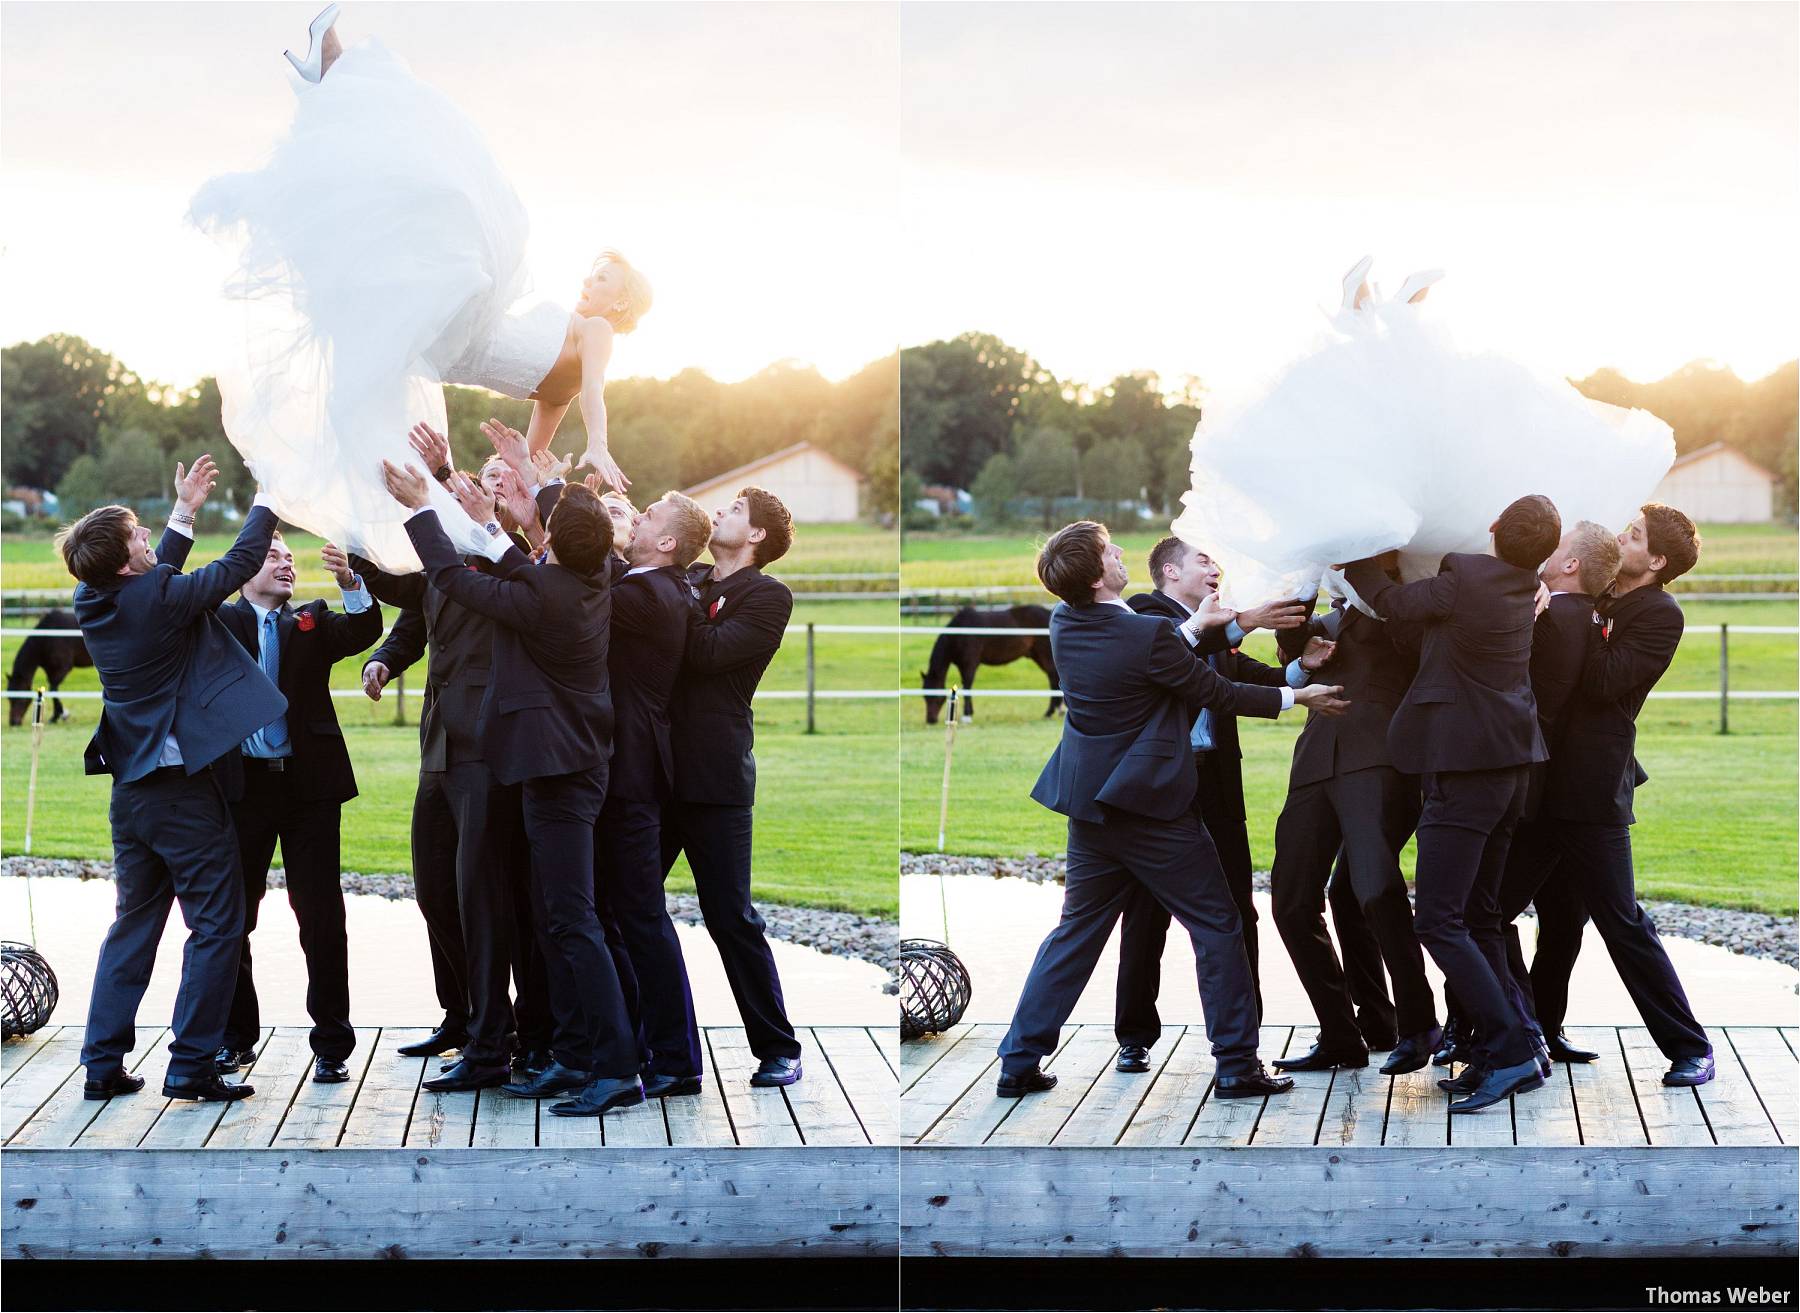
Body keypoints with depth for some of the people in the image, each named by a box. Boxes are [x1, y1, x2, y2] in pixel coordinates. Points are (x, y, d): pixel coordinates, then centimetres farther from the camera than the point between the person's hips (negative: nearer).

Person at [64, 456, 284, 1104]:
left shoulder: (95, 602, 3)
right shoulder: (158, 598, -19)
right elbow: (241, 562, -8)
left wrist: (184, 512, 29)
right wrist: (266, 497, 7)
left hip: (130, 789, 8)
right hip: (182, 785, -8)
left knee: (133, 926, 16)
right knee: (216, 927, 0)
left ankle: (102, 1065, 14)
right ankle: (191, 1067, -2)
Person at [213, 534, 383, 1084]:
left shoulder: (312, 623, 10)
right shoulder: (219, 621, 9)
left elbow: (364, 630, -8)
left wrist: (349, 581, -26)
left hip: (308, 784, 0)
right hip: (243, 785, 0)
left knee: (321, 915, 0)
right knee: (233, 915, 8)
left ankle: (331, 1044, 5)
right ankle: (236, 1036, 22)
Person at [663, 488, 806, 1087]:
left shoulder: (767, 595, -4)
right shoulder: (688, 581, 17)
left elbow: (709, 652, -16)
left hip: (713, 777, -6)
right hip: (655, 768, 6)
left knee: (731, 918, -3)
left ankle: (778, 1048, 8)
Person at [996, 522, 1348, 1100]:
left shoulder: (1064, 624, 0)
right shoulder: (1148, 635, -20)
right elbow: (1216, 693, -9)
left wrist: (1192, 629, 19)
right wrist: (1295, 698, 3)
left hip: (1090, 803, 7)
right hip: (1150, 804, -7)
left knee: (1077, 928, 15)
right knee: (1217, 926, 5)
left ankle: (1019, 1062, 12)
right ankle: (1236, 1064, 7)